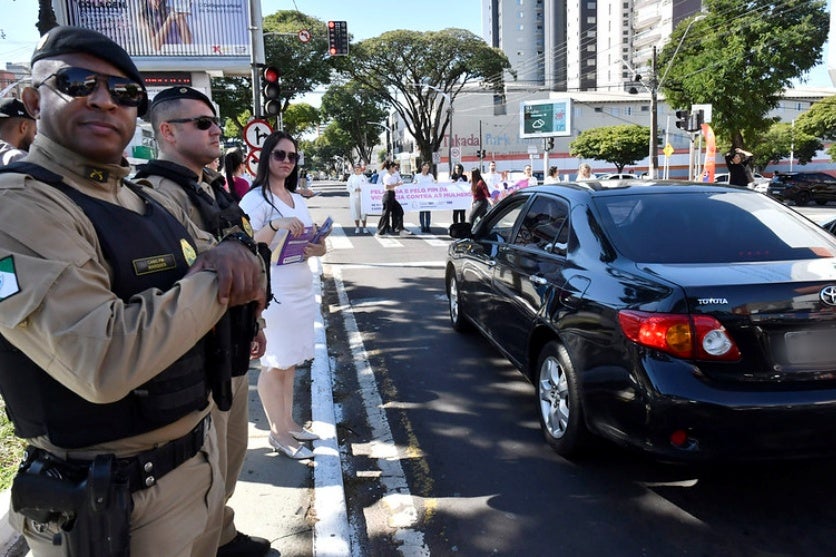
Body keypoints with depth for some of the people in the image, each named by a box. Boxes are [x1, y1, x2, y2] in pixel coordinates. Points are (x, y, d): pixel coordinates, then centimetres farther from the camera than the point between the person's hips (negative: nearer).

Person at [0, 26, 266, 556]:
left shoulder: (154, 203, 7)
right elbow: (103, 362, -31)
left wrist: (236, 252, -11)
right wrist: (216, 280, -19)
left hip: (200, 454, 7)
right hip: (117, 502, -7)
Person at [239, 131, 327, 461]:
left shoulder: (298, 200, 16)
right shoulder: (256, 199, -6)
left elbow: (314, 241, 21)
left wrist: (317, 249, -2)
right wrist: (275, 225, -28)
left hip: (302, 289, 7)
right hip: (273, 291, -7)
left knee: (290, 362, 13)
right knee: (274, 363, 0)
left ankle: (288, 422, 24)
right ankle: (278, 433, 10)